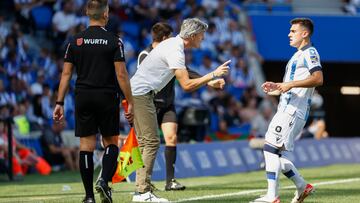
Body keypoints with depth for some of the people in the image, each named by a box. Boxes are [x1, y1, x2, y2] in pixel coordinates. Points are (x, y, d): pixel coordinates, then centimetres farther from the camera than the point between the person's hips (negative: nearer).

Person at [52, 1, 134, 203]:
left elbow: (66, 74, 4)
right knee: (111, 143, 10)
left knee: (86, 146, 4)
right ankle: (104, 181, -13)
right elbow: (121, 74, -9)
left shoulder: (76, 41, 4)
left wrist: (60, 103, 7)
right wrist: (130, 103, -4)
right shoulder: (114, 41, -5)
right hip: (107, 98, -2)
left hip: (83, 98, 2)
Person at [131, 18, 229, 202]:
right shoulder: (174, 51, -19)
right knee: (151, 141, -12)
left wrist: (209, 82, 14)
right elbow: (187, 85, -23)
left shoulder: (175, 45, 12)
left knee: (146, 142, 10)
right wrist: (213, 74, -17)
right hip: (141, 94, -11)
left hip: (139, 93, 11)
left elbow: (185, 78, 22)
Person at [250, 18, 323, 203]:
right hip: (285, 110, 10)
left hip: (294, 111, -10)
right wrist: (275, 86, 19)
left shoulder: (309, 53, -8)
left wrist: (291, 84, -24)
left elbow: (318, 79, -23)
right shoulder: (298, 55, 23)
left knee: (271, 148, -15)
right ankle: (302, 187, 19)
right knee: (274, 153, 10)